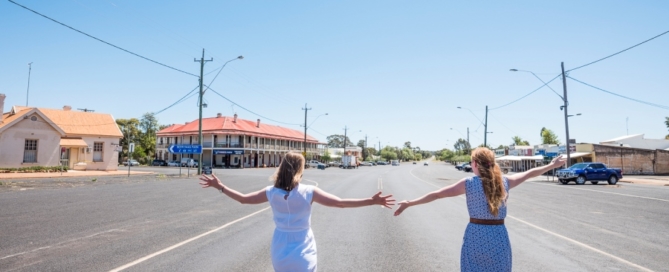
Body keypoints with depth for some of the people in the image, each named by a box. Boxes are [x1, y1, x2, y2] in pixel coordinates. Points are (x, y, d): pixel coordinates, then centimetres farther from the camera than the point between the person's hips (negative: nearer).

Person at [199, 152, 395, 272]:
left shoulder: (272, 192, -7)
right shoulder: (309, 192, -17)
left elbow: (243, 199, 4)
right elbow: (340, 203, -20)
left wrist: (219, 186, 16)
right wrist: (372, 201, -19)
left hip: (280, 254, 3)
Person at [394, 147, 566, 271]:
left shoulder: (469, 183, -8)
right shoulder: (504, 182, 0)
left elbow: (437, 194, -9)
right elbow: (529, 174, 16)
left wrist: (409, 203, -6)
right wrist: (552, 165, 32)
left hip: (475, 237, -2)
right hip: (499, 238, 3)